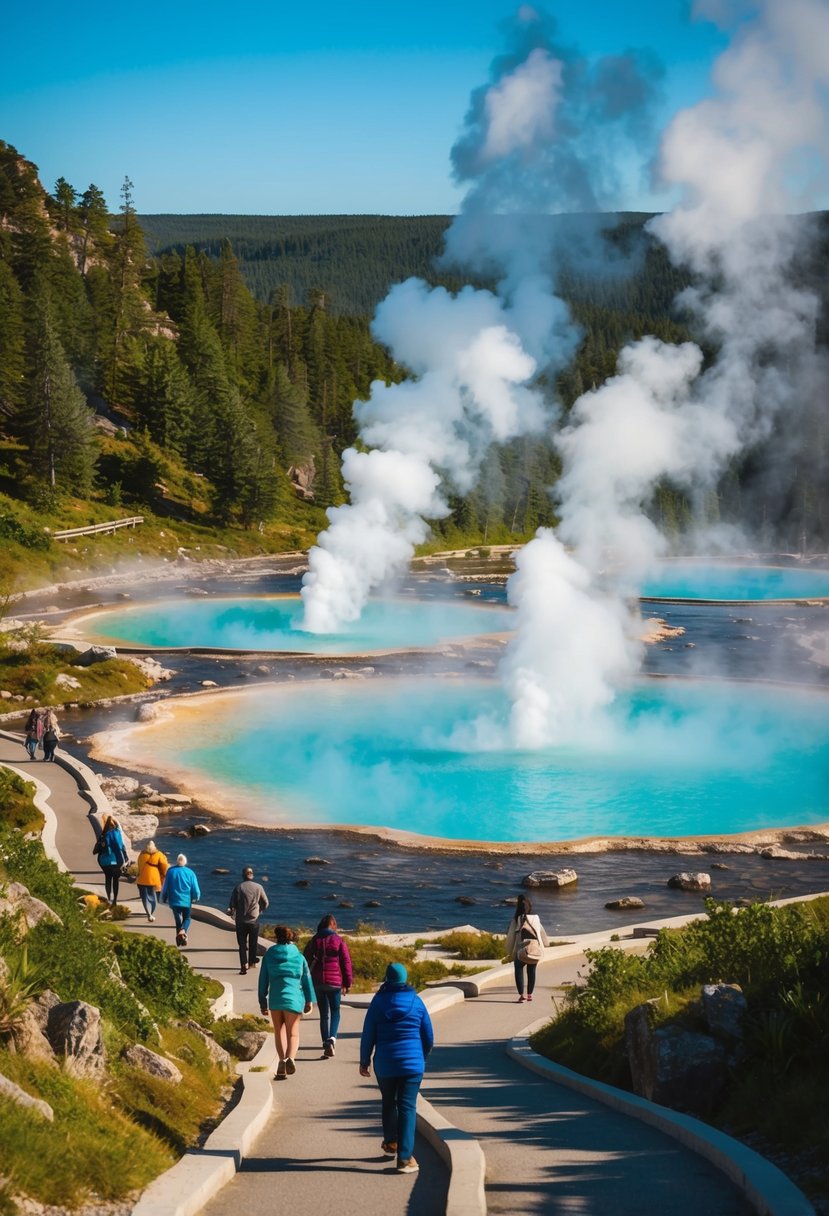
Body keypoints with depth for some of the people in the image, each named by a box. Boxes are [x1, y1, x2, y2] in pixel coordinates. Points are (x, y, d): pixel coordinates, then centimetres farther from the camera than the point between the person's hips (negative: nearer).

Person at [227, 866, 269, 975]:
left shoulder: (238, 887, -8)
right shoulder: (258, 887, -4)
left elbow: (232, 904, -7)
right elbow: (265, 903, 4)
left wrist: (232, 912, 14)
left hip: (241, 920, -1)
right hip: (254, 920, 1)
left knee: (242, 944, 4)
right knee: (253, 943, 19)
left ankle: (243, 966, -5)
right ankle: (252, 961, 32)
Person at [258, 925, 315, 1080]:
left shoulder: (269, 956, 5)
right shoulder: (299, 957, 5)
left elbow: (263, 980, 6)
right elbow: (307, 979, 7)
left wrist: (263, 1002, 12)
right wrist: (310, 1000, 13)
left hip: (275, 999, 1)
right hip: (294, 999, -1)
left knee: (279, 1032, 16)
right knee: (293, 1033, 4)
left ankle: (282, 1061, 5)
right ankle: (290, 1057, -23)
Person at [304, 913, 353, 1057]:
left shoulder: (314, 941, 3)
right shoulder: (338, 940, -4)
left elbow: (306, 962, 7)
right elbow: (346, 962, -4)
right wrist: (347, 983, 4)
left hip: (318, 982, 2)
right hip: (335, 982, -2)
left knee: (324, 1014, 10)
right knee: (335, 1012, 9)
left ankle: (326, 1044, 8)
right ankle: (332, 1037, -15)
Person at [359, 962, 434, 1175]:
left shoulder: (378, 1002, -2)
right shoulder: (416, 1002, 0)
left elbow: (368, 1035, -1)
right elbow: (429, 1037, 6)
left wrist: (364, 1061, 11)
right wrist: (422, 1057, 23)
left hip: (385, 1063, 1)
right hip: (412, 1063, -1)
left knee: (388, 1102, 23)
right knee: (407, 1108, -2)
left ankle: (391, 1142, 36)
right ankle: (405, 1157, -8)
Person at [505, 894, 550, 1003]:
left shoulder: (516, 920, -7)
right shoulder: (535, 918, 4)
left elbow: (511, 936, -3)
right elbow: (542, 932, 16)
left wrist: (510, 952, 7)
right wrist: (546, 942, 36)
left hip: (521, 950, -4)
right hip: (535, 950, 4)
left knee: (519, 971, 4)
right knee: (531, 971, 18)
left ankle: (521, 994, -11)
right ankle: (529, 994, 21)